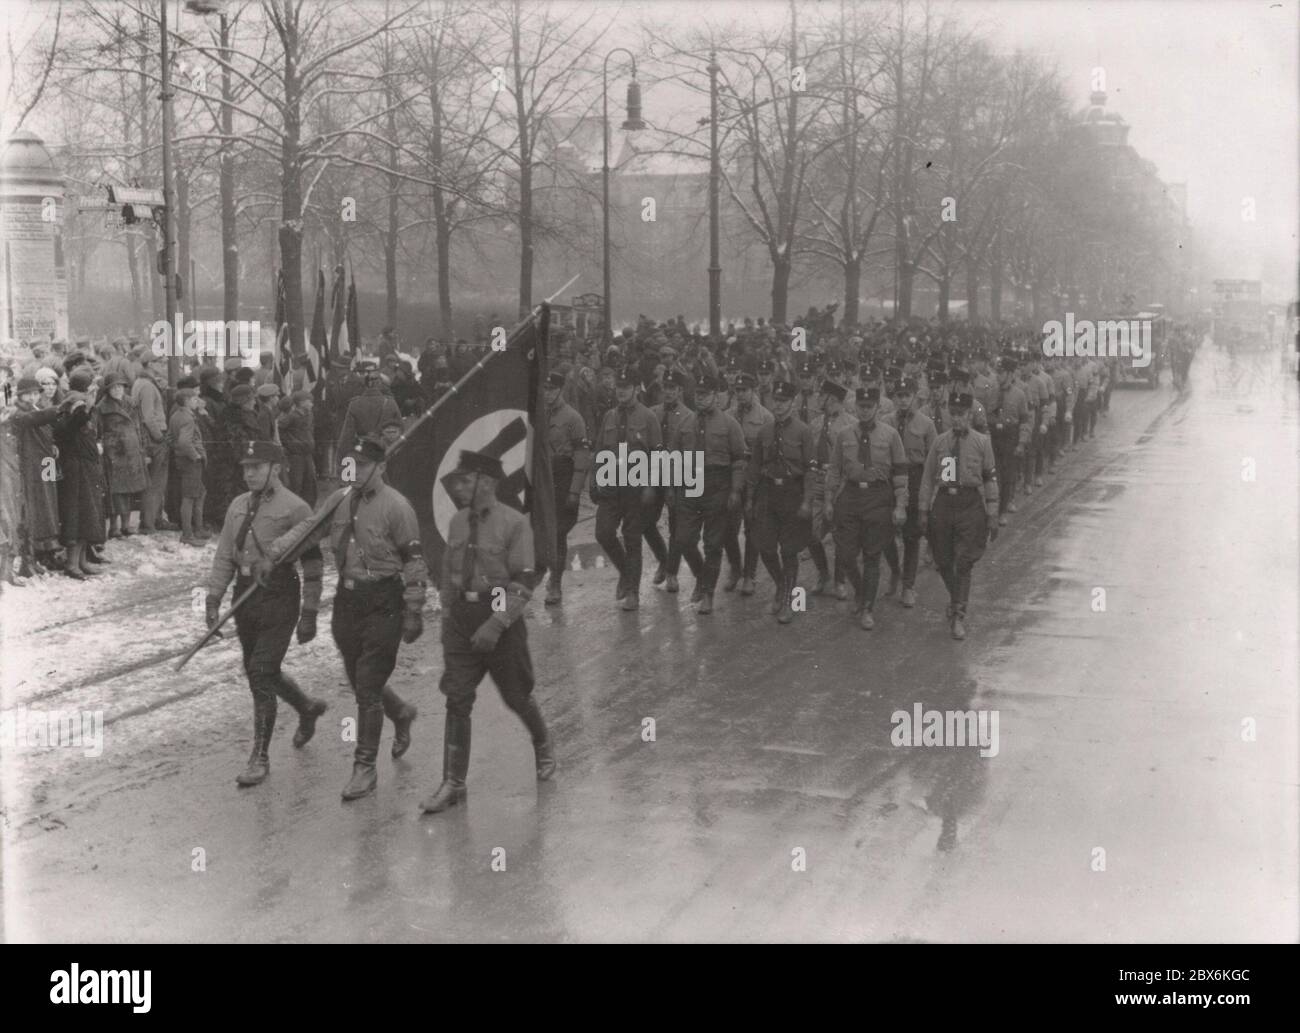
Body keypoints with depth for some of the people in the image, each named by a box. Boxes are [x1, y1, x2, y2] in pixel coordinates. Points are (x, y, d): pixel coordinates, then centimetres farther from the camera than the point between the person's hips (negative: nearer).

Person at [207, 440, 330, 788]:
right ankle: (308, 708, 44)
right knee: (258, 671, 16)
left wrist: (309, 614, -11)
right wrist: (213, 599, 4)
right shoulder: (238, 506, 9)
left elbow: (312, 564, -9)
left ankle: (260, 758, 1)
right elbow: (224, 556, 12)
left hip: (278, 600, -7)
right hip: (245, 595, 7)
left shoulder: (294, 509, -10)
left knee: (261, 675, -9)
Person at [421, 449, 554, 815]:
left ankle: (543, 746, 41)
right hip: (460, 619, 4)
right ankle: (453, 784, 1)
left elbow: (524, 582, -16)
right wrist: (447, 614, 13)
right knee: (456, 700, -3)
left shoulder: (514, 523, -12)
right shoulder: (458, 521, 6)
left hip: (501, 617, -4)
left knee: (516, 696, 11)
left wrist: (496, 624, -22)